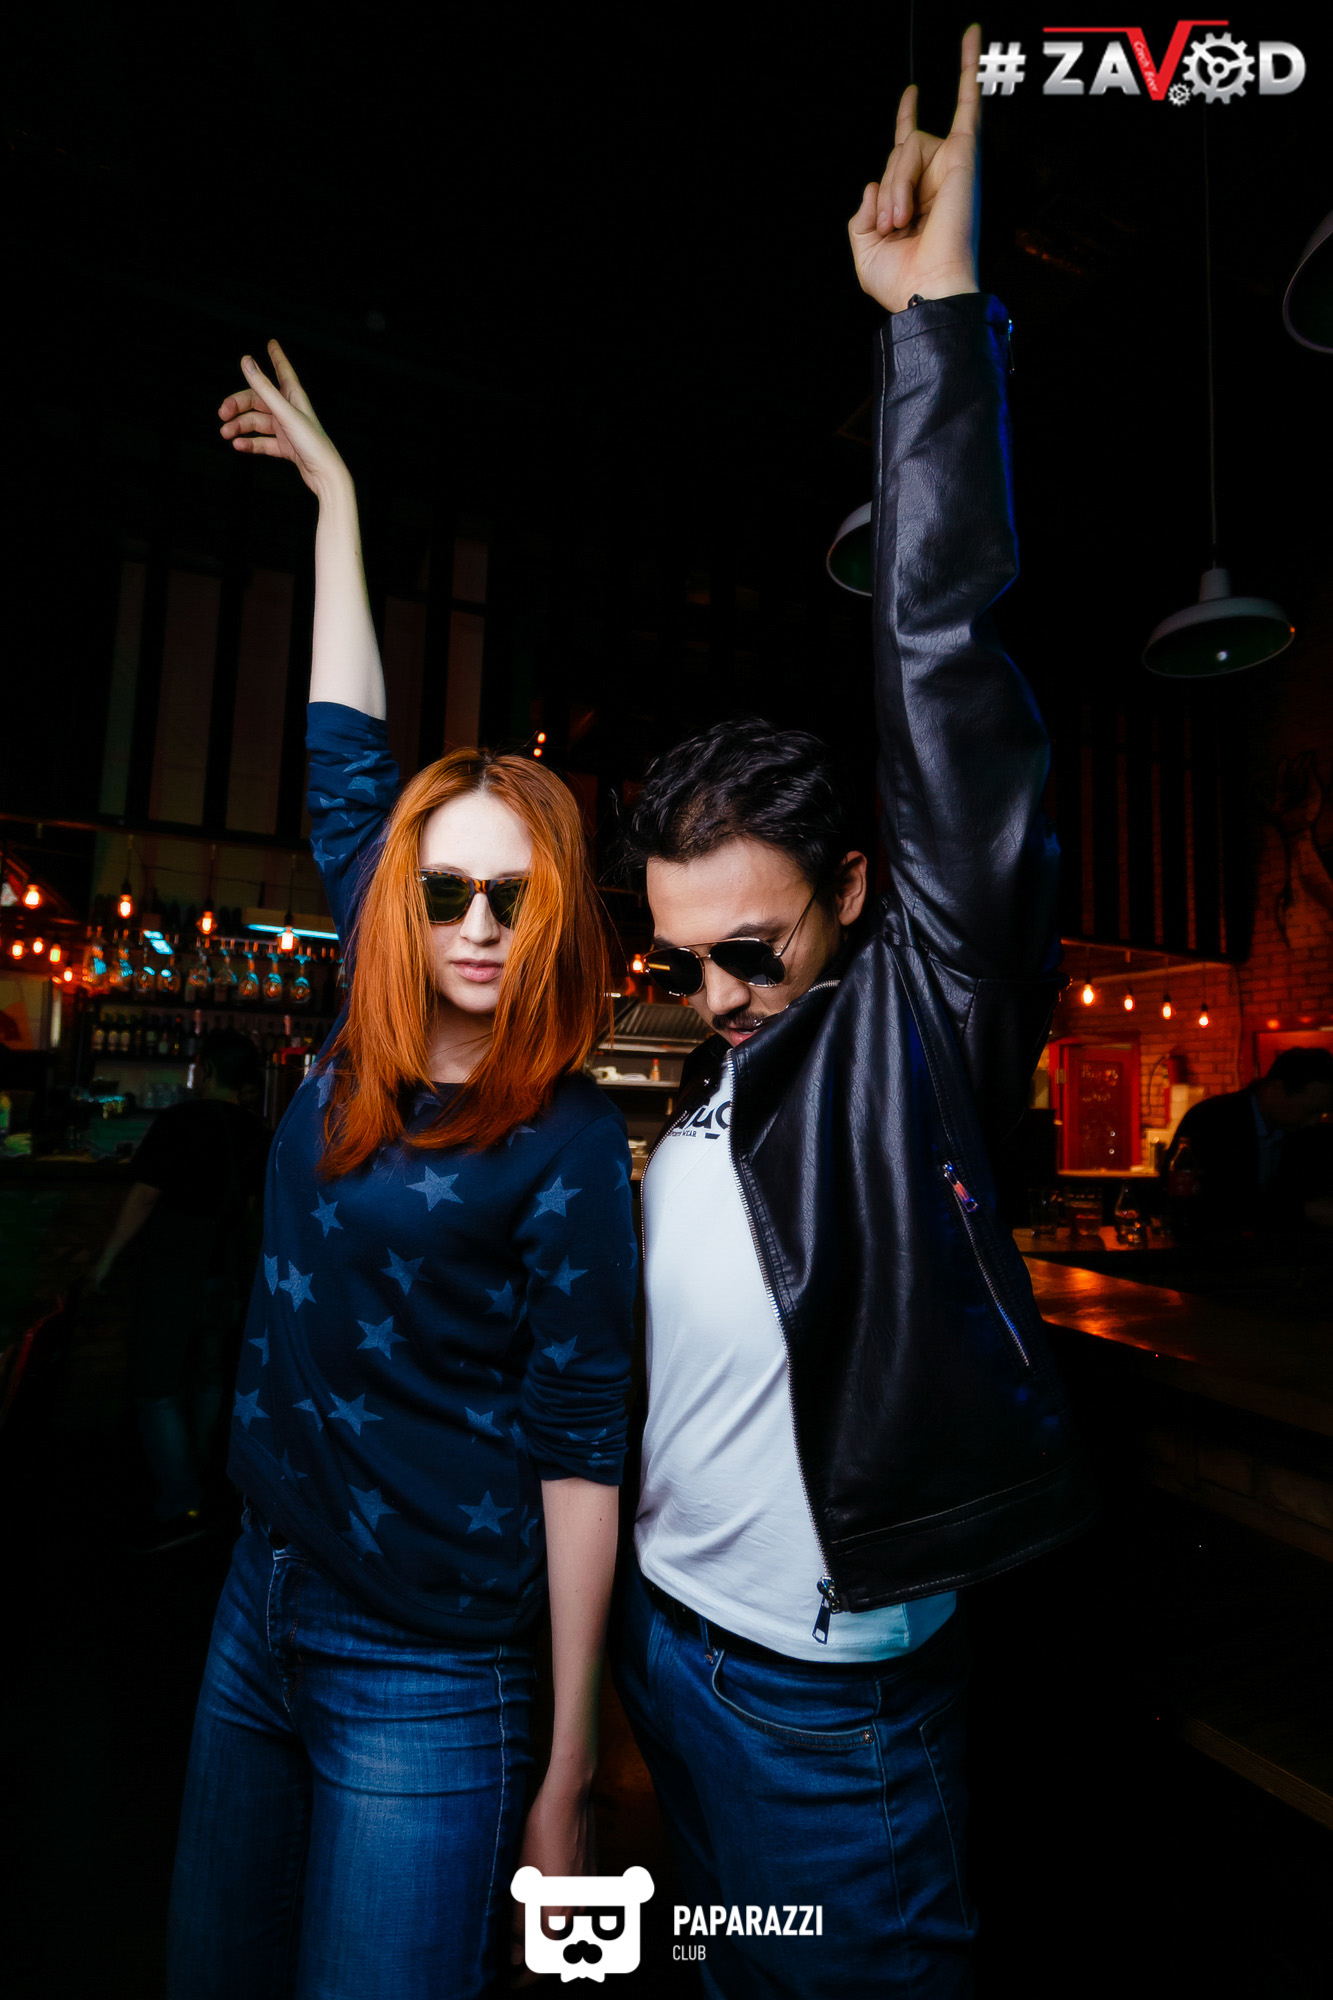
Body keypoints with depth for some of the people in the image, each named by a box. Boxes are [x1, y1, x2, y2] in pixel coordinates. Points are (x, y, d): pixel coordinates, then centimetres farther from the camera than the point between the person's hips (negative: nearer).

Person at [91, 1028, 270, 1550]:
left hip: (171, 1270, -6)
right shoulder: (255, 1134, 1)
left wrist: (108, 1257, -6)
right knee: (207, 1375, 22)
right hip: (227, 1270, 6)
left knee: (157, 1386, 0)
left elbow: (144, 1196, -16)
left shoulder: (178, 1121, -17)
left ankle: (180, 1505, -4)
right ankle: (196, 1464, 40)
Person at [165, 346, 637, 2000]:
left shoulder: (566, 1142, -17)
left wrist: (567, 1774, -9)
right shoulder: (364, 1043, -4)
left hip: (426, 1690, -6)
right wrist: (334, 489, 15)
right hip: (260, 1614, 6)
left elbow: (578, 1451, -14)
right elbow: (344, 756, 4)